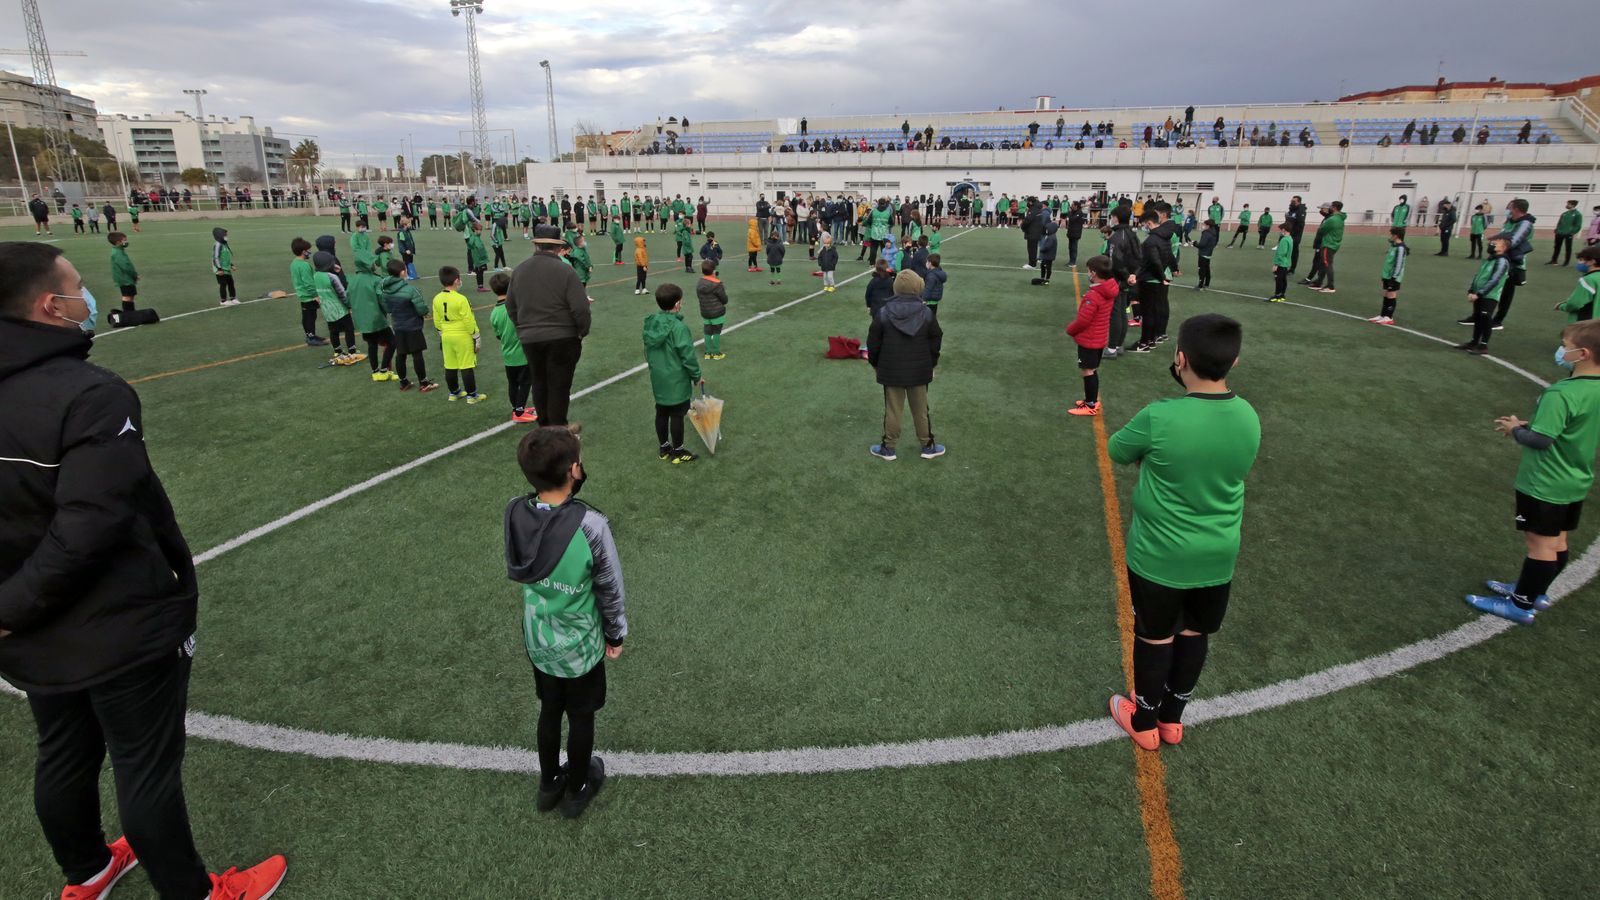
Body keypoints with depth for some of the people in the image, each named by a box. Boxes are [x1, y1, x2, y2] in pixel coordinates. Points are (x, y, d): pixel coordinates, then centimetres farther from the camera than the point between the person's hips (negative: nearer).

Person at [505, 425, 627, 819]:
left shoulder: (515, 512, -19)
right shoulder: (591, 525, -32)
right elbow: (611, 588, -17)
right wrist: (616, 635, 0)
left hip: (538, 641, 4)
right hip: (581, 646, -4)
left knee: (549, 710, 27)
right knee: (581, 718, 21)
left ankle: (549, 785, 48)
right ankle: (576, 790, 43)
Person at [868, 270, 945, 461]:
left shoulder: (883, 313, -11)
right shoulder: (927, 313, -8)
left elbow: (873, 343, -4)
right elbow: (936, 341, 2)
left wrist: (874, 363, 13)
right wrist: (932, 363, 17)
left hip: (891, 371, -1)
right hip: (919, 371, 1)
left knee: (892, 410, 9)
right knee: (920, 409, 14)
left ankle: (888, 447, 18)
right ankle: (928, 445, 25)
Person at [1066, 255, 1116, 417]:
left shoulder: (1093, 296, -27)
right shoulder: (1109, 290, 2)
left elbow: (1083, 320, -23)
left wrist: (1070, 330, -4)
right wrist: (1074, 327, 15)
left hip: (1089, 340, -9)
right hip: (1100, 338, 9)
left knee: (1087, 371, 1)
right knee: (1092, 370, 19)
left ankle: (1090, 406, 8)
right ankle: (1093, 400, 31)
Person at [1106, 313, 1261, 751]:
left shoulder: (1159, 418, -27)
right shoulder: (1249, 418, -9)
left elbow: (1116, 451, -8)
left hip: (1159, 556, -4)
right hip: (1218, 557, 4)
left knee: (1155, 638, 15)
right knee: (1195, 635, 22)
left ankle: (1144, 721, 36)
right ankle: (1173, 717, 42)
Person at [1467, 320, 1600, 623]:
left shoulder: (1561, 393, -26)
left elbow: (1541, 439, -28)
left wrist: (1516, 430, -9)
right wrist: (1529, 426, 7)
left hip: (1544, 485, -8)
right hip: (1576, 483, 9)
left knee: (1540, 544, 2)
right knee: (1557, 541, 19)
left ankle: (1522, 605, 13)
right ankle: (1534, 591, 35)